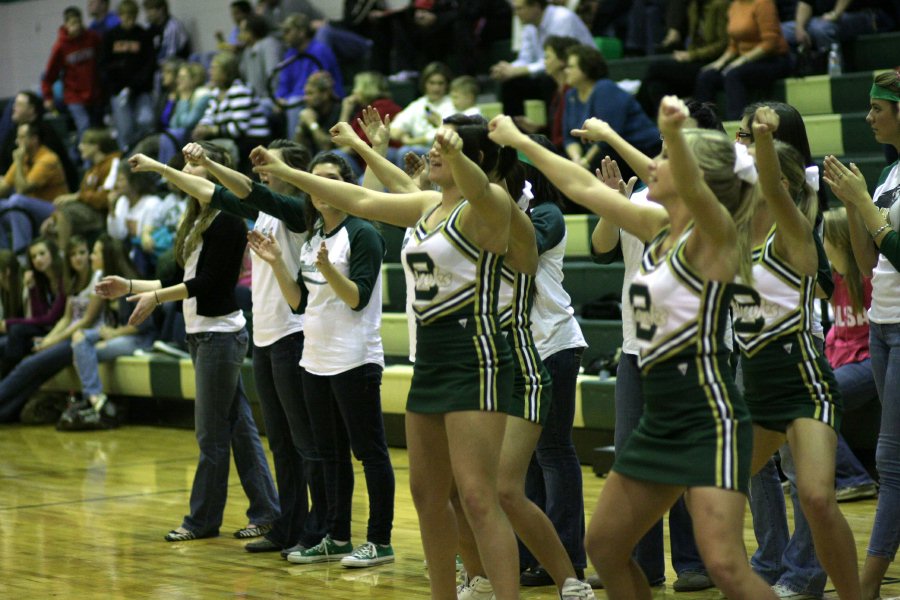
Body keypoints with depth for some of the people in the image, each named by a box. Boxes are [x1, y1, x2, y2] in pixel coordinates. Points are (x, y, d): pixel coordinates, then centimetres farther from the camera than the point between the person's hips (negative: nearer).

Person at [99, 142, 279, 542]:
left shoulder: (227, 221, -13)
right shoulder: (198, 221, 15)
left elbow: (207, 282, -18)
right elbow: (186, 282, 17)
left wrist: (156, 297, -18)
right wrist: (131, 287, 15)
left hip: (220, 333, -9)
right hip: (201, 333, 9)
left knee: (211, 433, -2)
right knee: (239, 426, 9)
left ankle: (203, 520, 6)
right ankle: (266, 511, 13)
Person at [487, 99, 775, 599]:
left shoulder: (713, 234, -13)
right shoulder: (659, 228, 10)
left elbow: (692, 189, -34)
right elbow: (586, 188, 20)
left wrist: (672, 131, -54)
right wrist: (520, 141, 26)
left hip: (709, 418, -9)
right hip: (661, 421, 9)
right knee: (604, 547, 15)